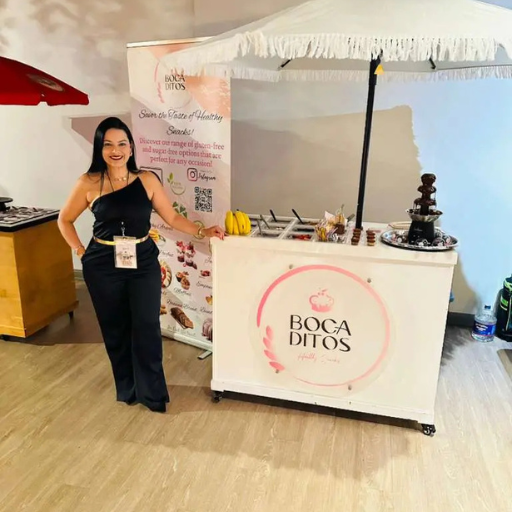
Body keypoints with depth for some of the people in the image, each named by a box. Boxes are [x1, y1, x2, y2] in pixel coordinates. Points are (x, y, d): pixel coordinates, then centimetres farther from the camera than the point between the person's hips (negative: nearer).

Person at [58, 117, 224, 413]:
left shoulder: (147, 180, -2)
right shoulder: (89, 183, -4)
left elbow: (171, 217, 2)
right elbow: (65, 220, 9)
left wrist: (202, 231, -6)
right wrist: (80, 252, 1)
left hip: (144, 262, 0)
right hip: (103, 266, 0)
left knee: (147, 327, 0)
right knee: (115, 329, 11)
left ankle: (151, 392, 18)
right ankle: (127, 388, 31)